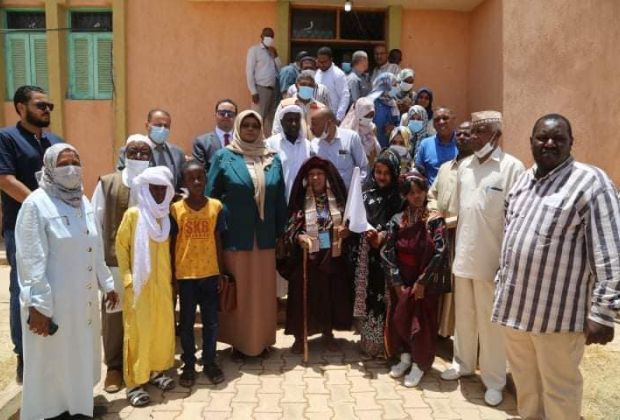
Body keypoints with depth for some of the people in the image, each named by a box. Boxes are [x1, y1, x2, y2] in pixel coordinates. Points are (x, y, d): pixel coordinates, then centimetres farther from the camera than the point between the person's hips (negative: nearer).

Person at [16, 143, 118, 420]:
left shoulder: (83, 202, 7)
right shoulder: (36, 204, -14)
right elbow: (31, 261, -17)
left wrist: (107, 284, 15)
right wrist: (38, 306, -19)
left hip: (85, 297, 7)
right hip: (53, 301, -7)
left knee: (82, 354, 19)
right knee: (53, 361, 8)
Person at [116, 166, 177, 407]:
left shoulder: (167, 216, 7)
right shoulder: (133, 214, -6)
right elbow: (121, 246, -5)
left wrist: (172, 275, 8)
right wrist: (127, 277, -10)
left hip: (162, 282, 5)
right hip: (139, 282, -5)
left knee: (163, 326, 9)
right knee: (138, 330, 0)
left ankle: (156, 370, 26)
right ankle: (134, 382, 10)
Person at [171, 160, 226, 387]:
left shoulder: (216, 206, -1)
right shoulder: (175, 209, -5)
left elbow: (217, 242, 4)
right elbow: (172, 245, 0)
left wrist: (221, 273, 4)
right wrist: (172, 276, -1)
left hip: (210, 273, 1)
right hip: (185, 274, -1)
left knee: (211, 321, 10)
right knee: (187, 322, 10)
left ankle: (210, 362, 27)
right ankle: (189, 365, 25)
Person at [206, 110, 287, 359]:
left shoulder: (273, 159, 8)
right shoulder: (224, 157, 0)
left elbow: (280, 199, 10)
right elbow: (211, 196, 0)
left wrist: (281, 232, 7)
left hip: (265, 237, 3)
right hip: (235, 235, -3)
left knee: (264, 290, 11)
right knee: (237, 290, 7)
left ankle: (262, 339, 27)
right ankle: (238, 341, 22)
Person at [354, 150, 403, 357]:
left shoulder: (398, 197, -4)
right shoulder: (367, 192, 8)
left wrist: (382, 236, -26)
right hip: (366, 251, 4)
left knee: (383, 297, -1)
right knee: (367, 295, 11)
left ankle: (383, 343, 13)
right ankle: (368, 341, 25)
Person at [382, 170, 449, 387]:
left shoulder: (435, 220, -8)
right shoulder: (397, 220, 0)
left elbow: (440, 253, -14)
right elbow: (388, 253, -4)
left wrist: (422, 281, -16)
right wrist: (397, 283, -10)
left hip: (426, 282, -3)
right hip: (401, 281, 3)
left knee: (422, 320, 2)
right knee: (399, 317, 8)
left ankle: (420, 364, 19)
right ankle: (405, 357, 28)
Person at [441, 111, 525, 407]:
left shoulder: (512, 168, -12)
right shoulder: (464, 166, 7)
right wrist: (455, 249, 13)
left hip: (491, 259, -5)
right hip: (463, 256, 5)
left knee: (490, 321, 7)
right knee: (464, 315, 18)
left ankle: (494, 379, 24)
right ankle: (463, 363, 37)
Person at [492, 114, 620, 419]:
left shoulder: (591, 182, -12)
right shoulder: (522, 180, 11)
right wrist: (501, 282, 18)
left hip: (557, 311, -6)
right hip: (513, 305, 6)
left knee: (559, 388, 11)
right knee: (524, 382, 22)